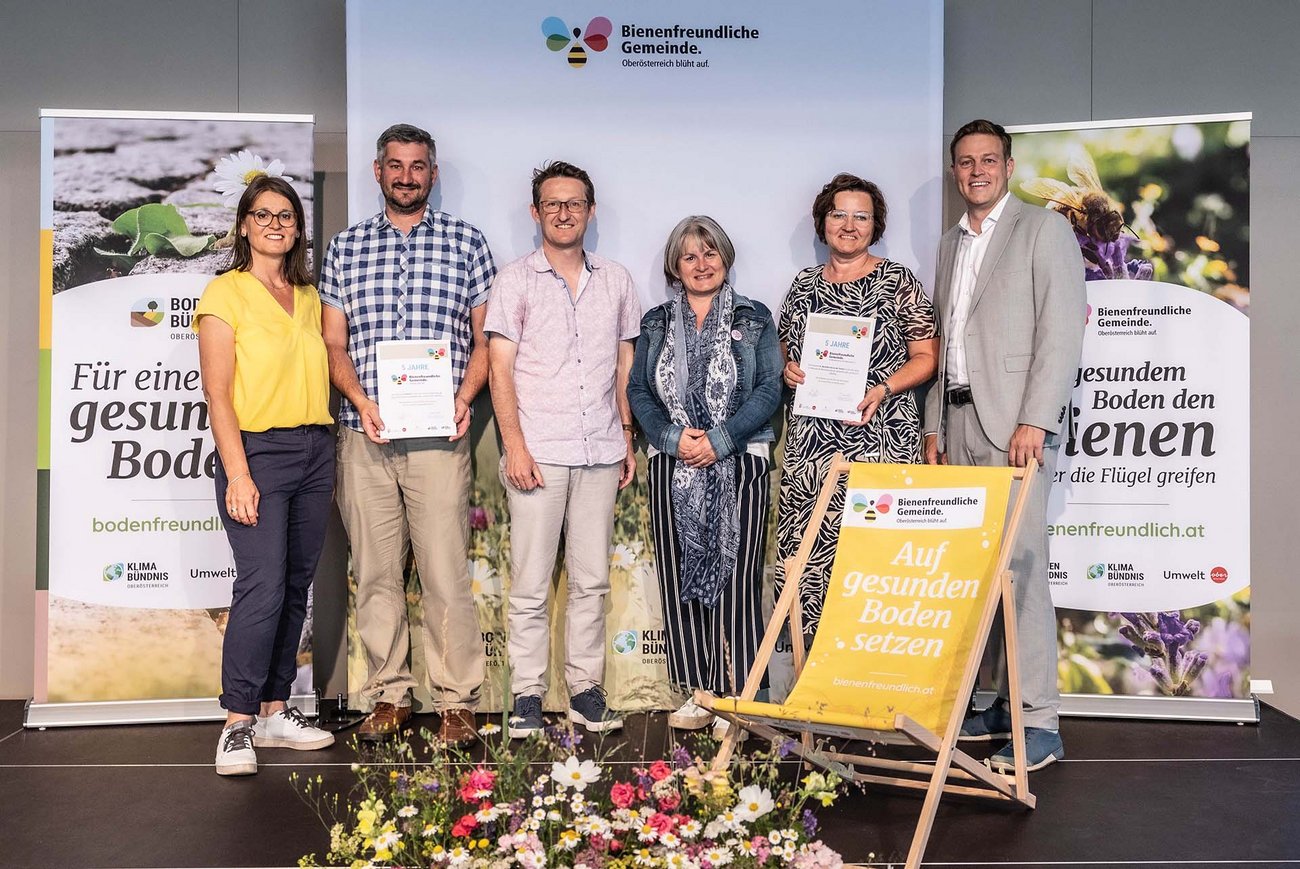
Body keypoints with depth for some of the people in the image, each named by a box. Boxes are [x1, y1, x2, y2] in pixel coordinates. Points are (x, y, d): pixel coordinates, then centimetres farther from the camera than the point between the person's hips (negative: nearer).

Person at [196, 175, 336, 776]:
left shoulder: (308, 297, 16)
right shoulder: (225, 293, -2)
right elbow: (218, 393, -8)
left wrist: (346, 435, 12)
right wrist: (237, 473, -16)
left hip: (315, 450, 6)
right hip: (257, 450, -6)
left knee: (296, 586, 8)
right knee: (263, 585, -14)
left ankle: (275, 711, 17)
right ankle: (238, 725, -5)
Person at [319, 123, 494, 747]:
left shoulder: (466, 242, 8)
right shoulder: (345, 248, 13)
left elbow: (484, 338, 8)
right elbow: (334, 344, 11)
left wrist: (464, 397, -9)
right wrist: (360, 399, -7)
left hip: (439, 436, -2)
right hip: (363, 437, 2)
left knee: (446, 573, -4)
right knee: (375, 573, 7)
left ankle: (457, 701, 8)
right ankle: (388, 696, 20)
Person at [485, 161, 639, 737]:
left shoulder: (616, 281, 13)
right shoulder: (515, 281, 4)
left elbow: (625, 369, 16)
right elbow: (501, 370, -2)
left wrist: (628, 441, 10)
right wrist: (514, 445, -11)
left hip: (600, 453, 3)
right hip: (538, 453, -3)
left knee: (592, 580, 7)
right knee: (530, 583, -1)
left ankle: (585, 689, 17)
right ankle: (527, 695, 8)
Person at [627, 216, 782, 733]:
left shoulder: (754, 319, 7)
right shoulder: (657, 323, 14)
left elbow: (770, 390, -2)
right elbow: (638, 391, 8)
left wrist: (718, 439, -13)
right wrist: (674, 437, -9)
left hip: (739, 463, -2)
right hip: (672, 467, 3)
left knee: (736, 578, -5)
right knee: (679, 578, 2)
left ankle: (736, 695, 3)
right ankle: (697, 694, 11)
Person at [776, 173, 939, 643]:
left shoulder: (898, 282, 3)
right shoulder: (803, 285, 15)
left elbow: (926, 357, 1)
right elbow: (784, 349, 24)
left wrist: (883, 389, -14)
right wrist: (788, 370, 2)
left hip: (879, 438, -3)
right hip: (810, 440, 4)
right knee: (805, 546, -1)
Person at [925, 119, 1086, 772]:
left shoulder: (1043, 229, 2)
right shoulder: (950, 245, 22)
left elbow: (1062, 329, -7)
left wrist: (1035, 420, -16)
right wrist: (935, 424, 14)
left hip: (1013, 421, -6)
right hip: (958, 422, 6)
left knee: (1020, 564, -10)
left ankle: (1037, 722, -4)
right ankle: (1000, 703, 12)